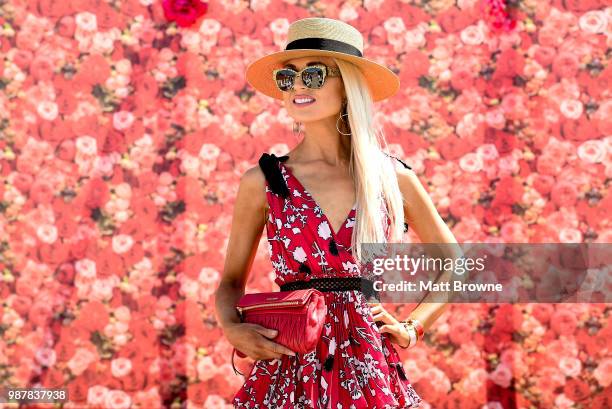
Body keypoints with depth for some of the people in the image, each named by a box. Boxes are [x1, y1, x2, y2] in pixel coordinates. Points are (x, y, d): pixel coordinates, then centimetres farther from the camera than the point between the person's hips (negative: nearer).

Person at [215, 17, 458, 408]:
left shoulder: (393, 178, 3)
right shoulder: (262, 182, 1)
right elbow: (232, 281, 9)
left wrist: (412, 328, 4)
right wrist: (233, 329, -10)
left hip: (372, 373, 1)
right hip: (290, 371, 0)